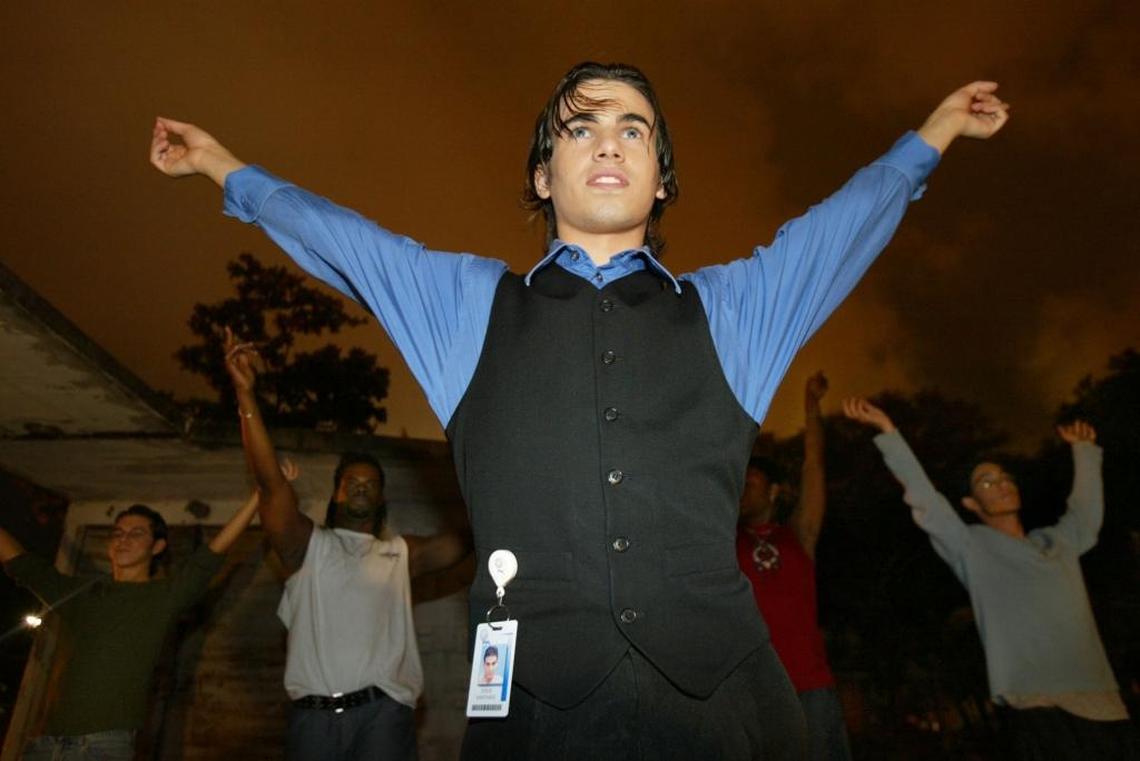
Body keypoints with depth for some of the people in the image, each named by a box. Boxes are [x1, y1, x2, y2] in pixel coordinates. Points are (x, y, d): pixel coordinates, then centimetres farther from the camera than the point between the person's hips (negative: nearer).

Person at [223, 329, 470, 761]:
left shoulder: (401, 554, 15)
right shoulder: (309, 546, 11)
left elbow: (465, 540, 7)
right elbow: (271, 482, -1)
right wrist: (246, 394, -10)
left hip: (382, 712, 0)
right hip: (314, 716, 0)